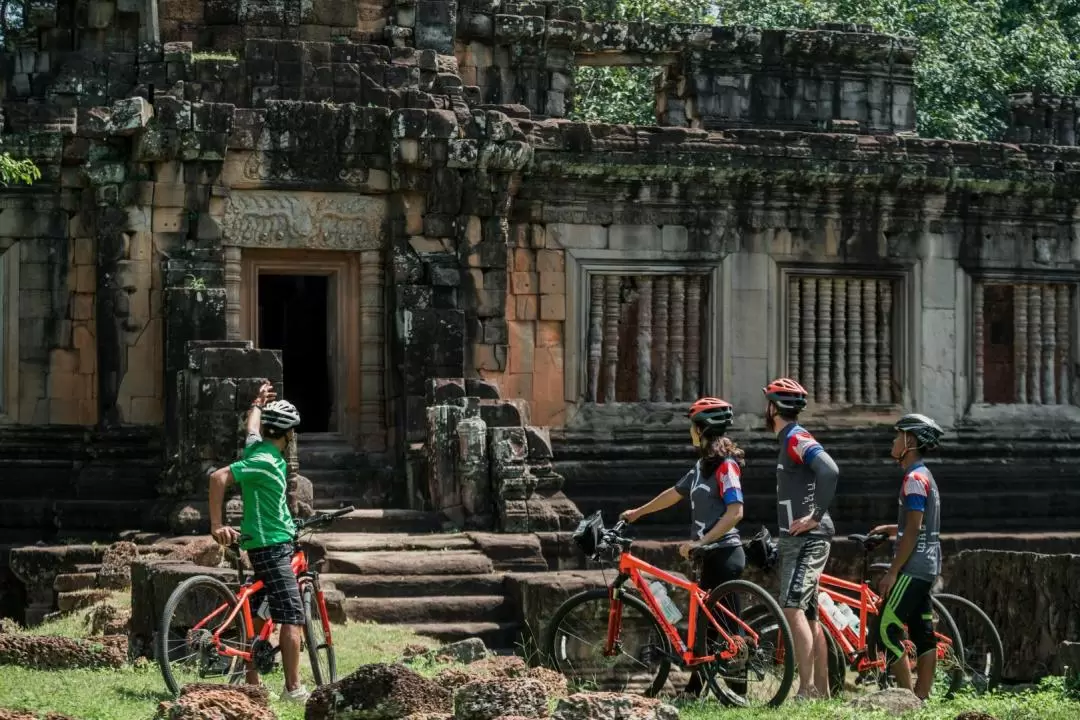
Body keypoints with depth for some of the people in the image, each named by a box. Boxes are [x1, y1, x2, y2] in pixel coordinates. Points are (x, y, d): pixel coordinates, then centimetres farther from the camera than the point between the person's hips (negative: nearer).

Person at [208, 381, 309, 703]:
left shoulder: (259, 447, 8)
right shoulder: (265, 461, -19)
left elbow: (253, 428, 32)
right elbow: (218, 478, -25)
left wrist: (259, 403, 50)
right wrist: (217, 525, -25)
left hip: (268, 545, 10)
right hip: (271, 545, -10)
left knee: (260, 615, 12)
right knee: (293, 616, -11)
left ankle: (252, 683, 15)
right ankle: (293, 689, -13)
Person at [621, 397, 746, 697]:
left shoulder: (725, 465, -14)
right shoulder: (703, 465, 14)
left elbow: (735, 512, -22)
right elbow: (675, 494, 27)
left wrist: (700, 542, -25)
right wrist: (638, 512, 35)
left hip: (724, 553, -9)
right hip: (711, 555, 9)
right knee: (704, 622, 12)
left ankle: (738, 692, -3)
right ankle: (695, 689, 18)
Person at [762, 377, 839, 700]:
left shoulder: (796, 439, -13)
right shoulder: (790, 441, 19)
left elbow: (829, 471, -29)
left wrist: (815, 517, -24)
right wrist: (782, 537, 24)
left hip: (807, 539, -11)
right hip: (797, 540, 11)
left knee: (793, 609, -18)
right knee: (809, 616, 11)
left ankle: (806, 689, -22)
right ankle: (822, 691, 14)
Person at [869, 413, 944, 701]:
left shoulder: (914, 478, -15)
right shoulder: (924, 476, 16)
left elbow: (913, 532, -19)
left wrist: (892, 572, -17)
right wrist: (892, 529, 19)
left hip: (912, 568, -10)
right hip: (927, 568, 10)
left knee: (887, 630, -9)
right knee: (923, 634, 8)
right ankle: (922, 696, 9)